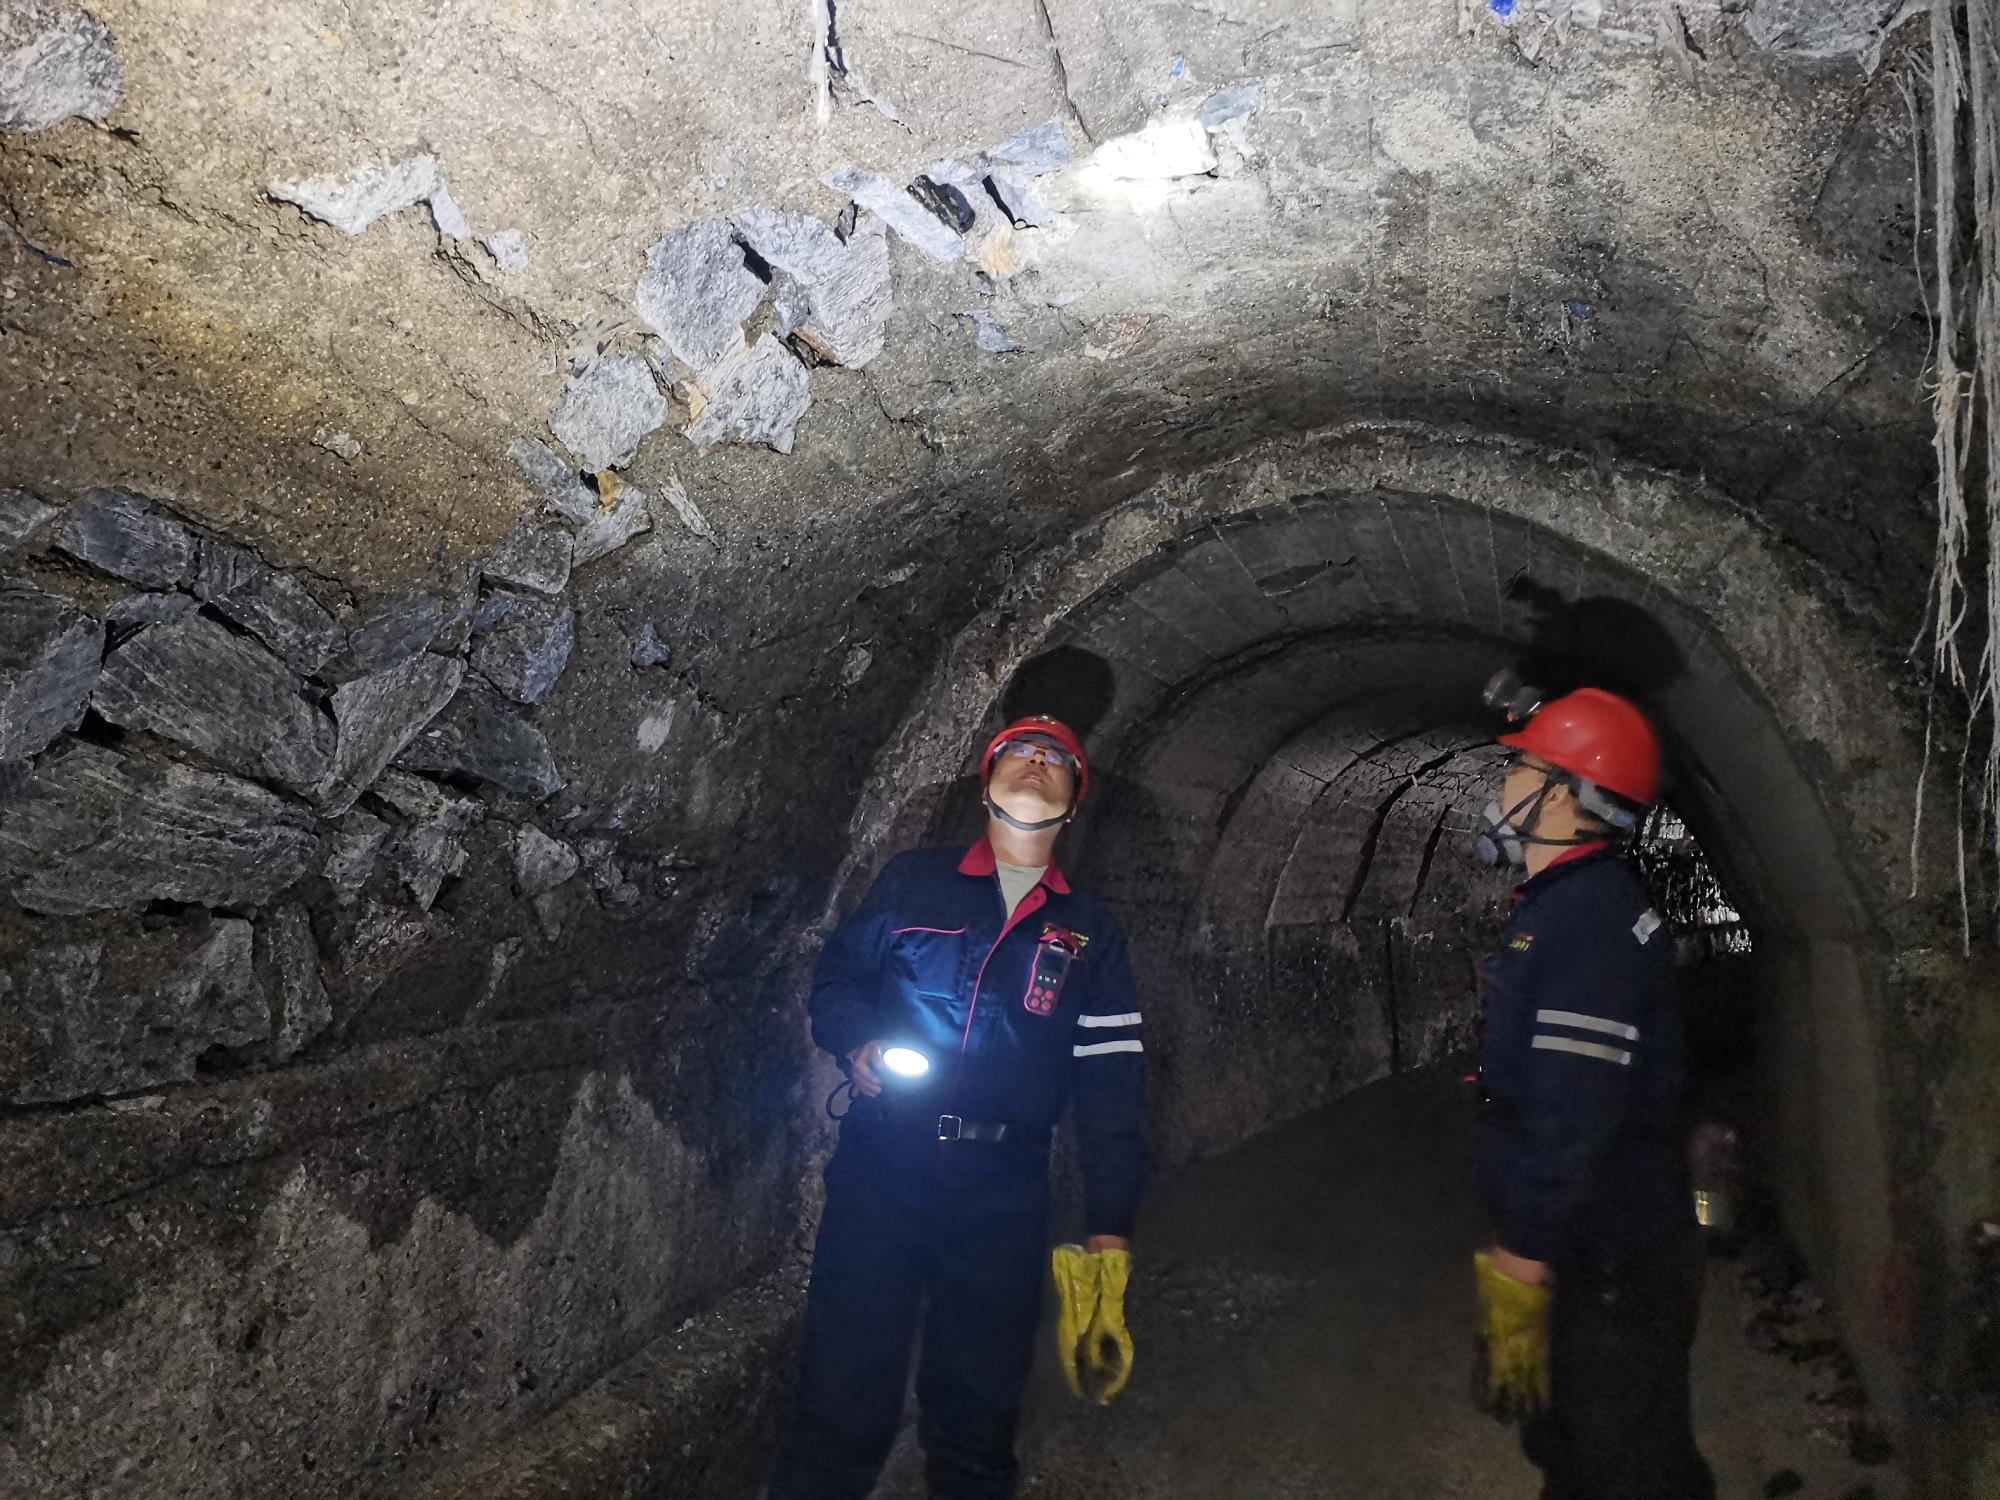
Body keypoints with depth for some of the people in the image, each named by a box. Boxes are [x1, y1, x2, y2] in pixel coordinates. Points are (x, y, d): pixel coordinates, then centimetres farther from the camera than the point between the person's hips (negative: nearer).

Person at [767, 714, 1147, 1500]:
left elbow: (1110, 1082, 5)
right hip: (879, 1166, -1)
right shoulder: (912, 882, 6)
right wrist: (858, 1041, -10)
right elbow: (836, 974, 12)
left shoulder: (1090, 930, 8)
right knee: (845, 1381, 1)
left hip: (1004, 1188, 2)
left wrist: (1110, 1224, 1)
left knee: (981, 1394, 12)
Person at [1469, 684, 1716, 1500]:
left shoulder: (1592, 918, -23)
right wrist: (1516, 1242, 19)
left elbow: (1575, 1116, -27)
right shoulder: (1556, 904, 9)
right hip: (1572, 1250, 10)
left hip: (1610, 1268, -10)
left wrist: (1521, 1265, -24)